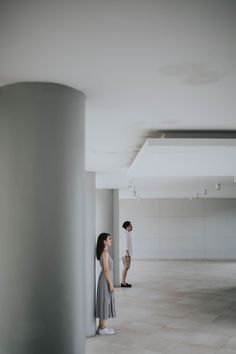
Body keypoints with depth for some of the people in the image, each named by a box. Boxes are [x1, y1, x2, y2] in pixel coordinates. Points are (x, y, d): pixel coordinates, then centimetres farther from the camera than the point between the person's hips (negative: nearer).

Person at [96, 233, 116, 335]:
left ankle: (101, 326, 22)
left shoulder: (104, 252, 11)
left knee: (105, 302, 14)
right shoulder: (105, 253, -18)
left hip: (106, 280, 9)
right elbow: (106, 270, -21)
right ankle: (102, 328, 6)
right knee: (105, 302, -2)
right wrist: (111, 284, -18)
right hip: (106, 280, -9)